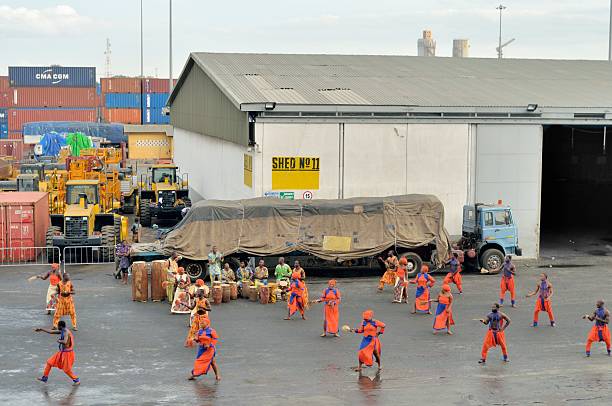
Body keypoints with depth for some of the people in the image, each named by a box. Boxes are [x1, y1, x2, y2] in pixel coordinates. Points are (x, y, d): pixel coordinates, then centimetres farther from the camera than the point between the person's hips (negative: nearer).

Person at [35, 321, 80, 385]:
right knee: (50, 362, 12)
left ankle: (76, 380, 13)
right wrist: (41, 329, 21)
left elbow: (65, 342, -41)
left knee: (66, 369, -2)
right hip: (62, 352, 9)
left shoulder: (66, 332, -23)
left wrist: (59, 341, -21)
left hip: (67, 353, -9)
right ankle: (45, 377, 22)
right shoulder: (62, 331, 5)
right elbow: (51, 332, 17)